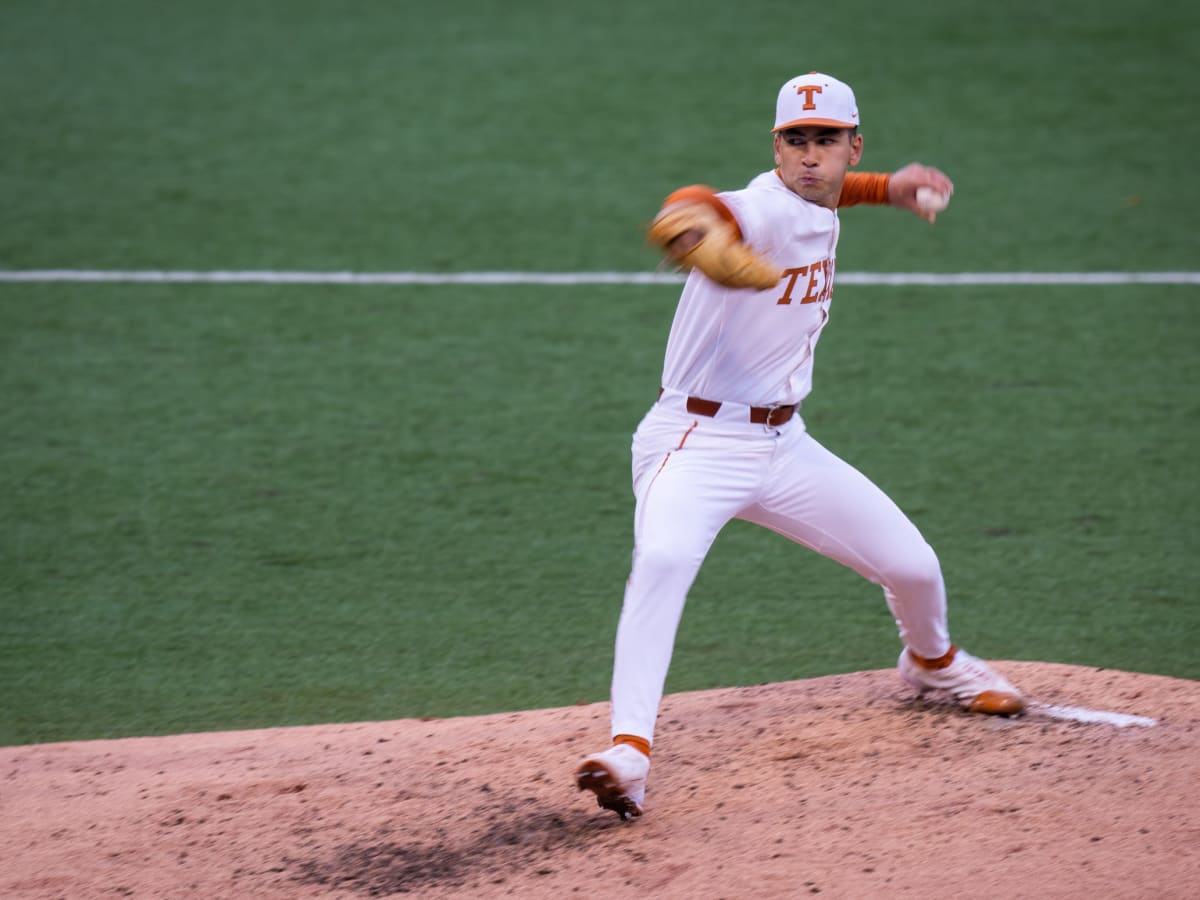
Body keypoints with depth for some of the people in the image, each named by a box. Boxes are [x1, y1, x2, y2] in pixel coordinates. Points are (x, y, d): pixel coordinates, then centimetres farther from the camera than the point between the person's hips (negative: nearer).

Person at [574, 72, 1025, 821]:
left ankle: (933, 661, 44)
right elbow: (716, 206, -48)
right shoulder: (766, 210, -21)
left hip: (783, 444, 8)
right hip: (697, 442, -8)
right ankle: (630, 752, -42)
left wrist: (884, 189, 18)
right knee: (663, 560, -36)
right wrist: (695, 220, -72)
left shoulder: (820, 211, 5)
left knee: (913, 568, 9)